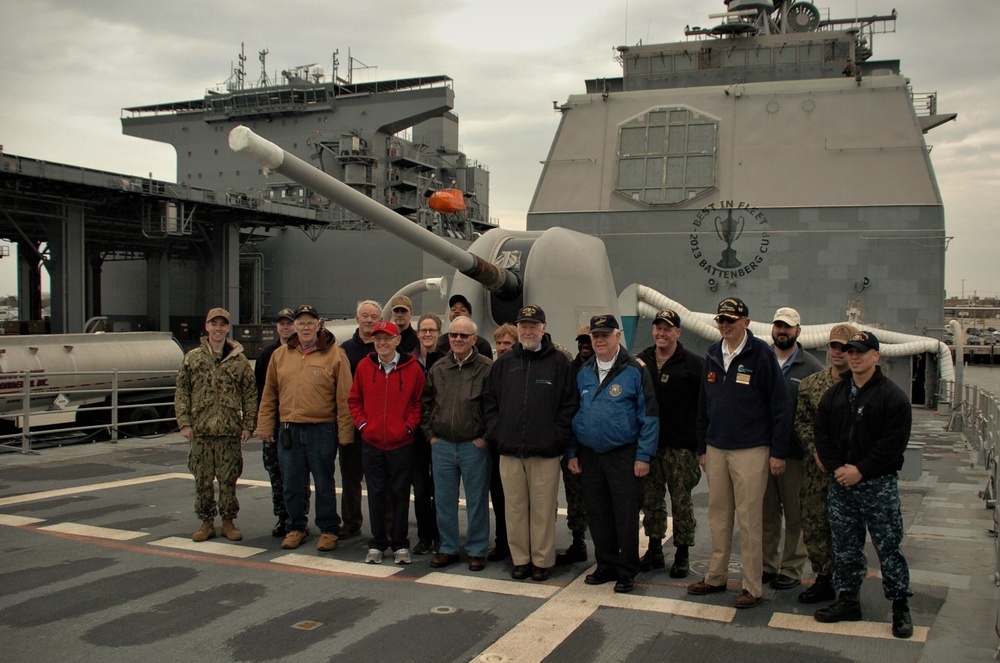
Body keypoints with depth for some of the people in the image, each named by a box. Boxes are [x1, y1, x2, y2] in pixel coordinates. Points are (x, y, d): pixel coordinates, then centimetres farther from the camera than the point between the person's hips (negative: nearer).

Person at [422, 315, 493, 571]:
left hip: (474, 446, -4)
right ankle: (448, 548, 24)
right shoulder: (437, 368, 8)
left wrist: (485, 437, -10)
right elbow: (426, 403, 14)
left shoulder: (487, 368, -7)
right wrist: (430, 433, 7)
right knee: (444, 500, 11)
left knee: (477, 501, 5)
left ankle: (476, 550, 18)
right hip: (441, 445, 4)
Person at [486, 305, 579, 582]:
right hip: (509, 450, 3)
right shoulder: (504, 362, 11)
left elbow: (569, 405, -2)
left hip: (545, 451, -3)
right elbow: (490, 401, 14)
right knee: (514, 507, 8)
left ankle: (542, 560, 14)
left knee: (543, 509, 2)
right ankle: (520, 559, 20)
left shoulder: (559, 362, 1)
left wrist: (557, 438, -8)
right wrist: (496, 432, 4)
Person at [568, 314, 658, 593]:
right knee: (597, 514, 11)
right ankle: (606, 565, 25)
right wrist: (572, 453, 9)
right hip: (589, 455, 5)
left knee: (626, 515, 1)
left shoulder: (635, 370, -6)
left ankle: (627, 571, 13)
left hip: (623, 455, -5)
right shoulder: (583, 373, 9)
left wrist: (643, 455, -11)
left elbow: (649, 416, -7)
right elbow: (573, 414, 14)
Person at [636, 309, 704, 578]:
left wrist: (701, 444, -11)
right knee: (651, 499, 10)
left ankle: (682, 554, 14)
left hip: (680, 447, -4)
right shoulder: (641, 361, 9)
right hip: (648, 443, 4)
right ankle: (654, 550, 23)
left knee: (681, 500, 2)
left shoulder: (693, 364, -4)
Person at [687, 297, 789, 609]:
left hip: (751, 451, -5)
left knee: (748, 519, 0)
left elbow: (779, 405, -9)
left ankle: (752, 586, 10)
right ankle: (716, 577, 24)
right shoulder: (713, 354, 8)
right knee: (718, 515, 12)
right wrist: (702, 448, 13)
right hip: (716, 449, 5)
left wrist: (778, 452, -10)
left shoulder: (761, 353, -8)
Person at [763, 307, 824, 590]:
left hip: (795, 453, -3)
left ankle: (792, 569, 17)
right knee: (767, 511, 12)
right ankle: (767, 564, 23)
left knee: (795, 514, 6)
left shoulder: (811, 367, -2)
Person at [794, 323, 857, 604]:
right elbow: (802, 421, 7)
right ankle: (823, 580, 22)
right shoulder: (810, 384, 7)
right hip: (816, 469, 4)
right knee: (814, 525, 8)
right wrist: (816, 451, -6)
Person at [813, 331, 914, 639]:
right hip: (840, 484, 5)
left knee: (888, 546, 0)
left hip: (878, 485, -5)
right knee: (845, 547, 11)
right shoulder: (834, 394, 11)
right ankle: (848, 601, 22)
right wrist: (836, 467, -6)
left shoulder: (893, 396, -5)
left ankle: (900, 606, 12)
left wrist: (860, 470, -15)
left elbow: (894, 442, -12)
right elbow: (822, 433, 8)